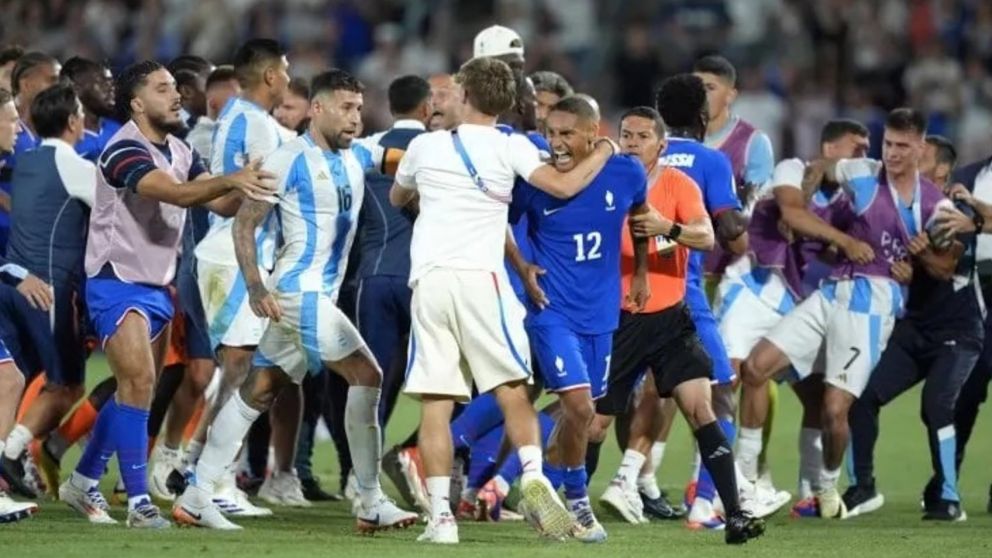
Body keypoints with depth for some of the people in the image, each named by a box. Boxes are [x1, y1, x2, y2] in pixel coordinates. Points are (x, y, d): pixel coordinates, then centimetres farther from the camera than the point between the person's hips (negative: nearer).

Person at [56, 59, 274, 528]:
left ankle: (83, 482, 27)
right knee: (138, 383, -17)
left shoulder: (180, 152, 9)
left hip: (157, 286, 9)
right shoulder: (125, 150, -18)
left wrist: (246, 186, -15)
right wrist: (229, 181, -45)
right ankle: (139, 503, -17)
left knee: (136, 392, 14)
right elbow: (174, 192, -33)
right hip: (117, 283, -9)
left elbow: (221, 203, 5)